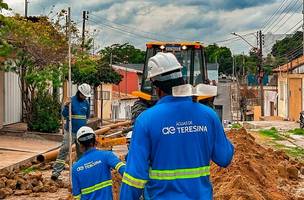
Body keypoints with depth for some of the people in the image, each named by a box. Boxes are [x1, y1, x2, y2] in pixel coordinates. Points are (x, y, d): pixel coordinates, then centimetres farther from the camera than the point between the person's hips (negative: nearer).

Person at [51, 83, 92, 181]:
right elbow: (64, 114, -12)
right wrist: (66, 107, -27)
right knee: (64, 150, -12)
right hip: (70, 131, -5)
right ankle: (56, 172, -15)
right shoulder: (71, 100, -8)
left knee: (81, 152, 11)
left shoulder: (86, 103, 8)